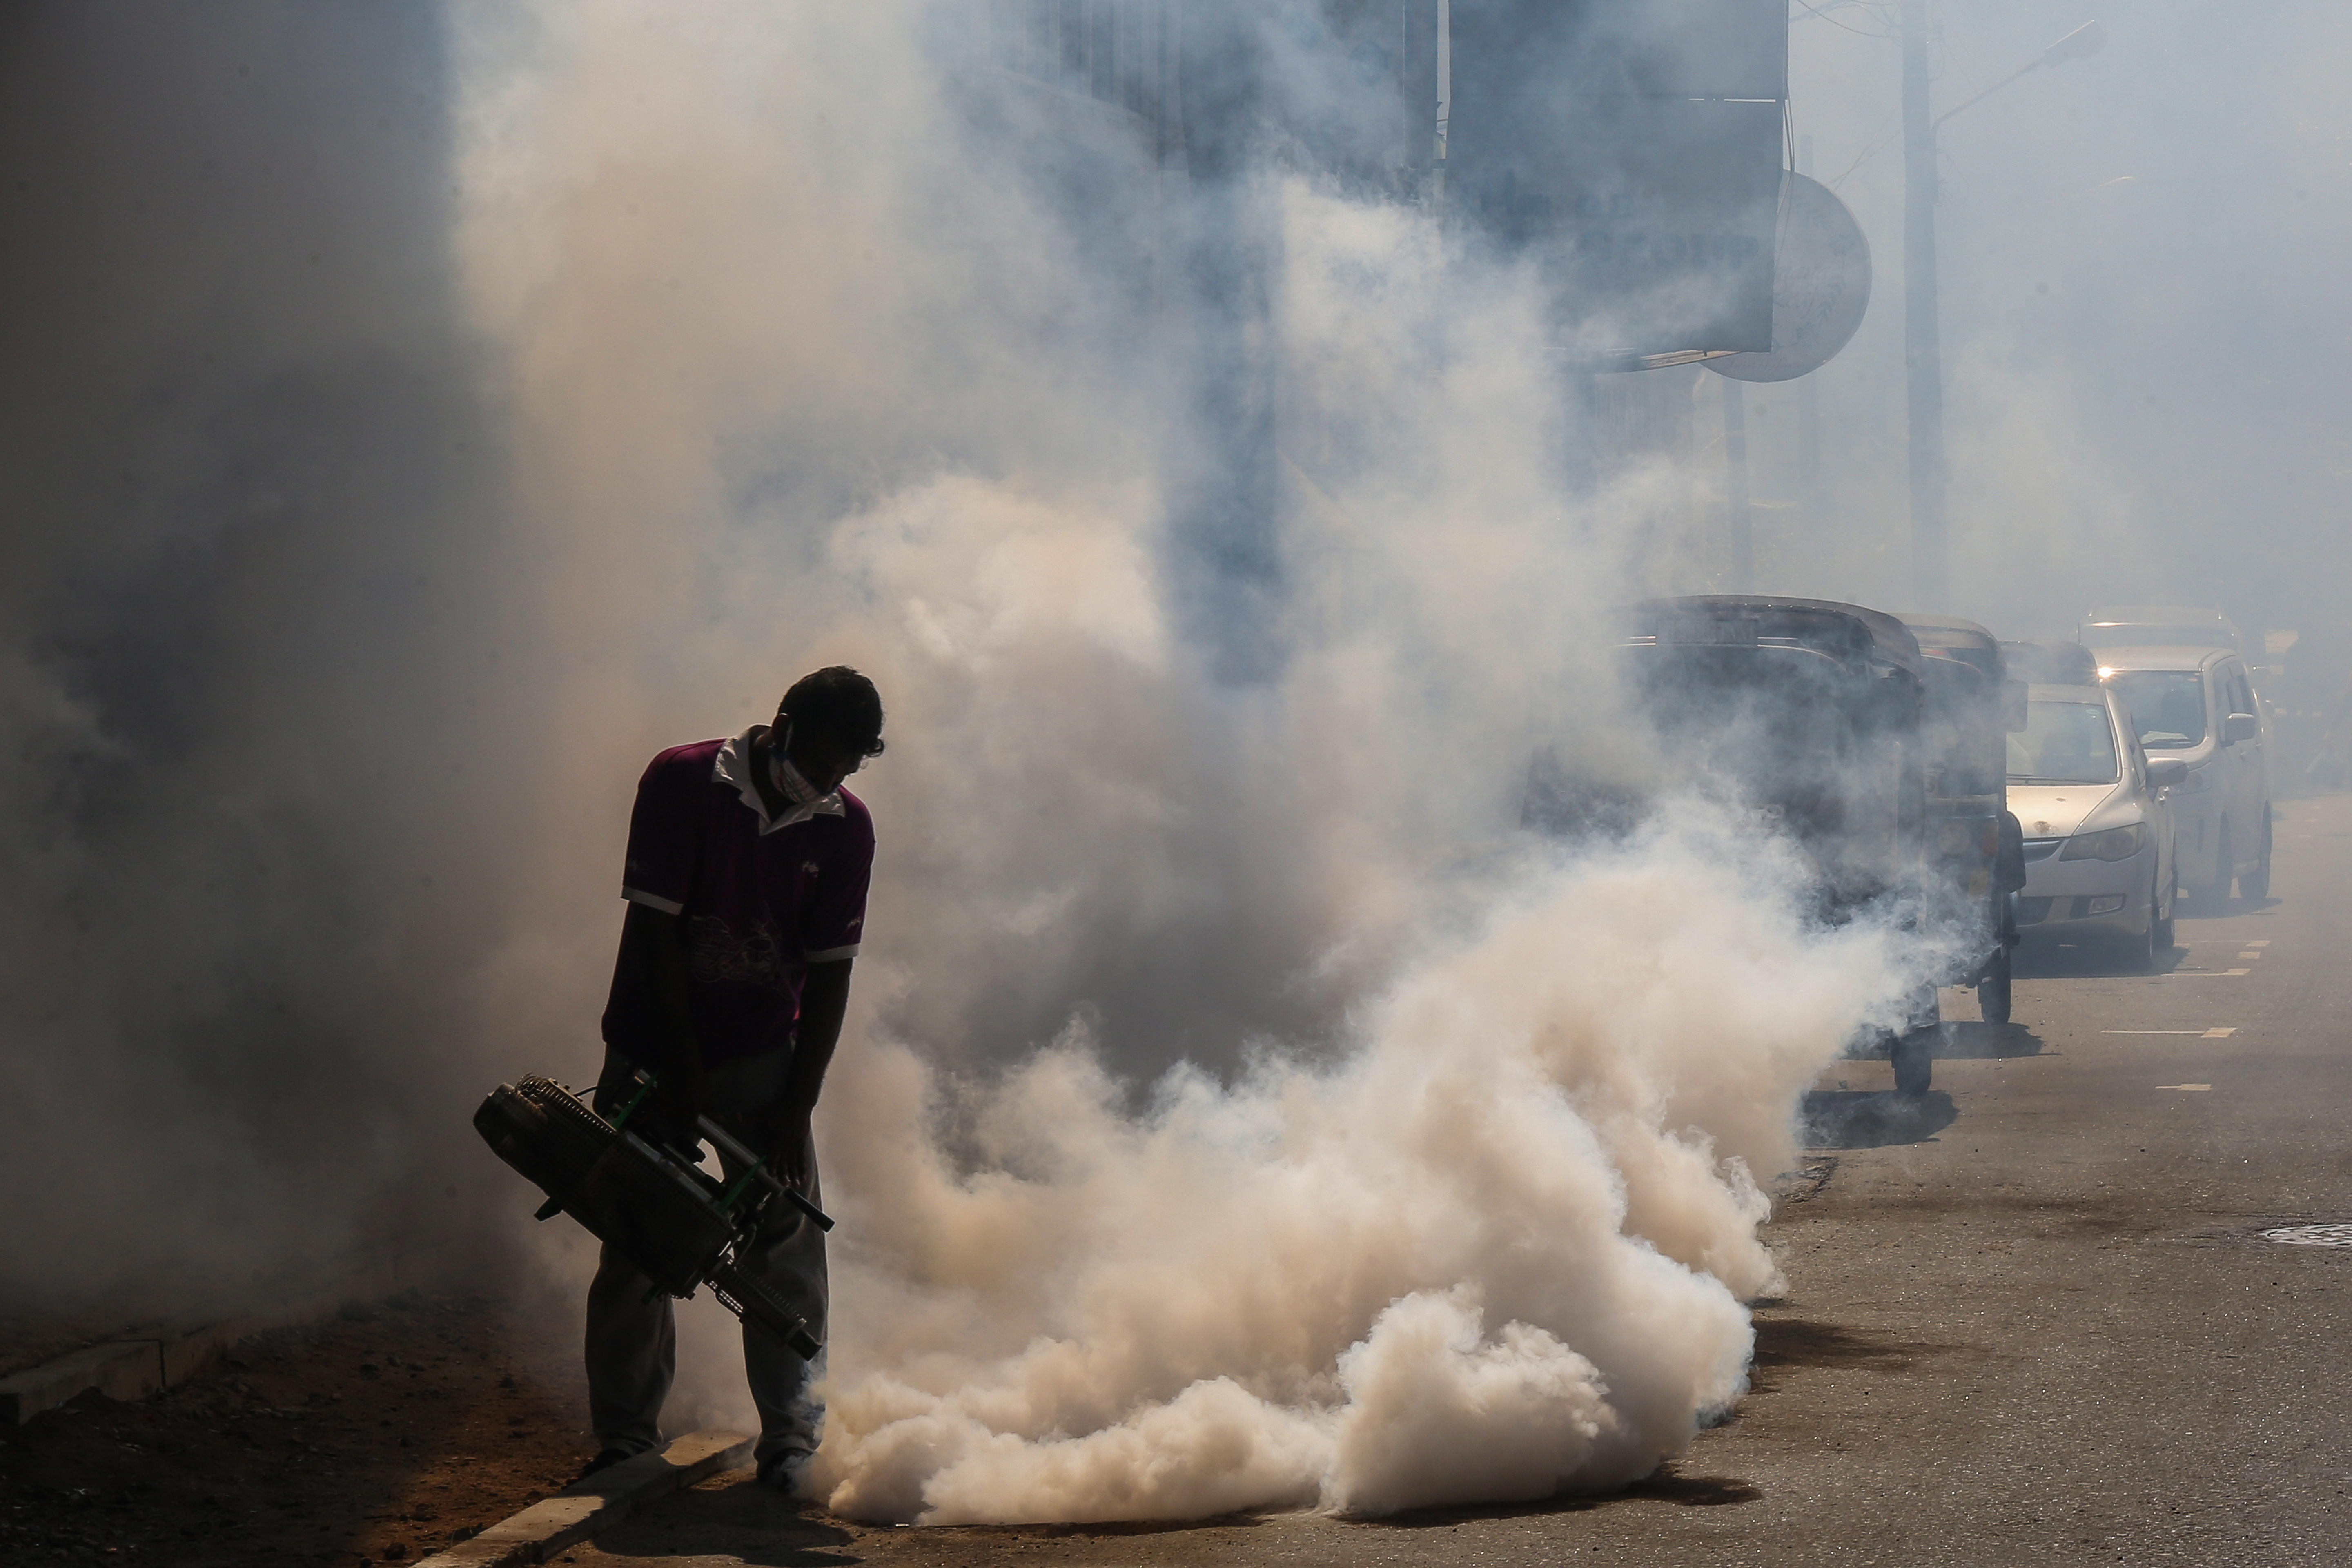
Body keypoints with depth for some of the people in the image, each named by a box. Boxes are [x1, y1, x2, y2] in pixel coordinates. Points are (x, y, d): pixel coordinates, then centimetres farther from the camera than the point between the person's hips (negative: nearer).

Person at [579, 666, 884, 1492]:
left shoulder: (845, 827, -5)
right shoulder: (681, 781, -13)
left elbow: (829, 974, -3)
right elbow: (654, 930, -13)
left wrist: (796, 1106, -10)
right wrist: (681, 1075, -15)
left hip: (762, 1058, 2)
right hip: (653, 1051, -1)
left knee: (787, 1245, -6)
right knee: (635, 1251, 3)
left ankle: (789, 1440, 0)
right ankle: (624, 1443, 12)